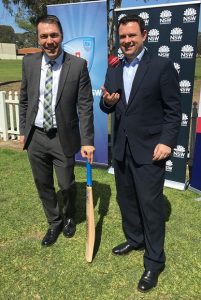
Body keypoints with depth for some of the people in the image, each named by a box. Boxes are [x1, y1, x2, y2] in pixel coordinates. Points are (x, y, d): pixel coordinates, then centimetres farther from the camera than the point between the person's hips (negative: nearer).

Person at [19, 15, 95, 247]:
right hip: (35, 136, 4)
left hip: (63, 138, -3)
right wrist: (23, 130, 9)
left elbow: (85, 106, -10)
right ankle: (54, 223, 39)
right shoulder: (29, 62, 1)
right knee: (43, 185, 15)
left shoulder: (78, 65, -10)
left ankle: (69, 217, 42)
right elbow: (24, 99, 10)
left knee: (66, 185, 10)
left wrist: (87, 141, -13)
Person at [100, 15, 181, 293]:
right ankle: (134, 239, 40)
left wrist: (167, 141, -17)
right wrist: (107, 102, -10)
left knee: (150, 204, 0)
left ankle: (154, 261, 18)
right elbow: (107, 108, 13)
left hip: (149, 149, -6)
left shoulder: (162, 66, -7)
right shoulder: (113, 71, 11)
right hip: (121, 148, 6)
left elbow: (174, 109, -8)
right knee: (126, 199, 17)